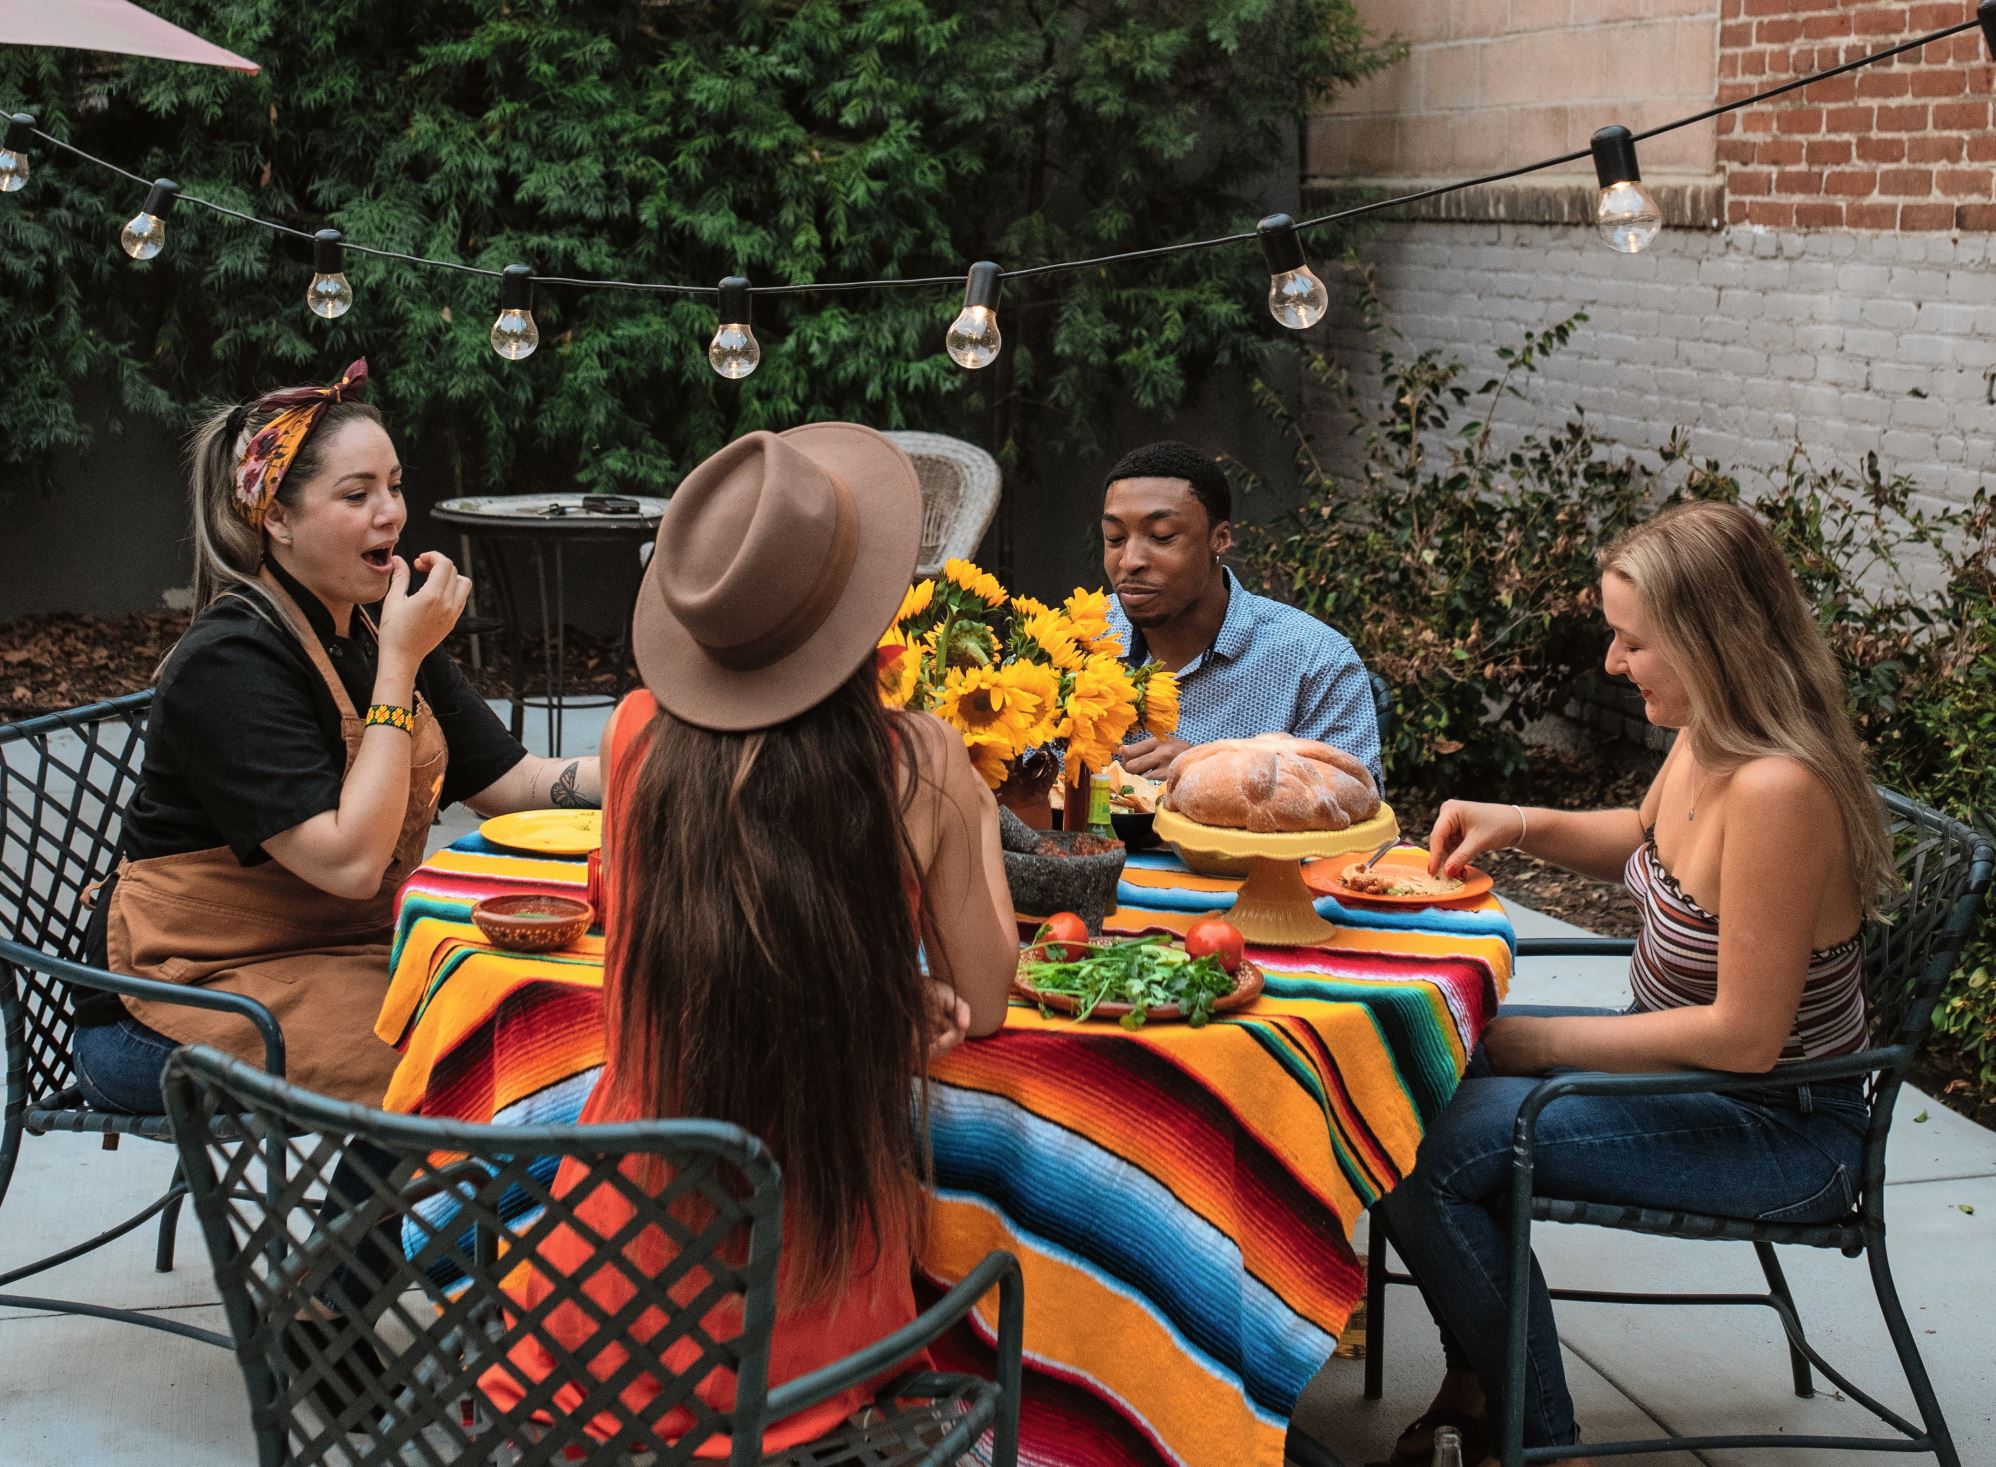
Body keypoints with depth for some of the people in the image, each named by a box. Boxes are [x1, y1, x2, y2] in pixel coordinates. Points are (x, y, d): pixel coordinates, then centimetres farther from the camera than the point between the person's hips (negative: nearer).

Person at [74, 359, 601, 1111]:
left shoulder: (371, 639, 10)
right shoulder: (231, 662, -18)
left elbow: (517, 783, 7)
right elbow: (350, 862, -25)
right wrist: (399, 666, -21)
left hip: (341, 951, 8)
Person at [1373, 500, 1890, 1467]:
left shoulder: (1776, 790, -30)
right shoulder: (1704, 740, -2)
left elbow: (1745, 1035, -27)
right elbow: (1642, 842, 22)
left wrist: (1539, 1041, -19)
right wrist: (1522, 826, 3)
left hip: (1778, 1129, -10)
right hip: (1687, 1063, 10)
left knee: (1426, 1150, -20)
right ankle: (1480, 1380, 19)